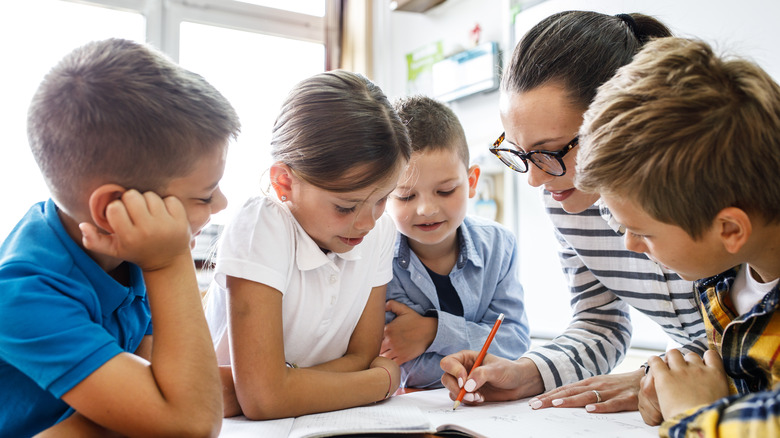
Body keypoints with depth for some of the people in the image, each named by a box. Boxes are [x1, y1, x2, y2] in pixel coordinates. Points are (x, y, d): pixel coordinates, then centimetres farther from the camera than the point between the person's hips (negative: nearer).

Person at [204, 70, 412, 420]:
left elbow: (360, 358, -6)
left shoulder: (380, 231, -7)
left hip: (322, 425, 4)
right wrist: (386, 379, -18)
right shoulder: (258, 231, -22)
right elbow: (263, 397, -30)